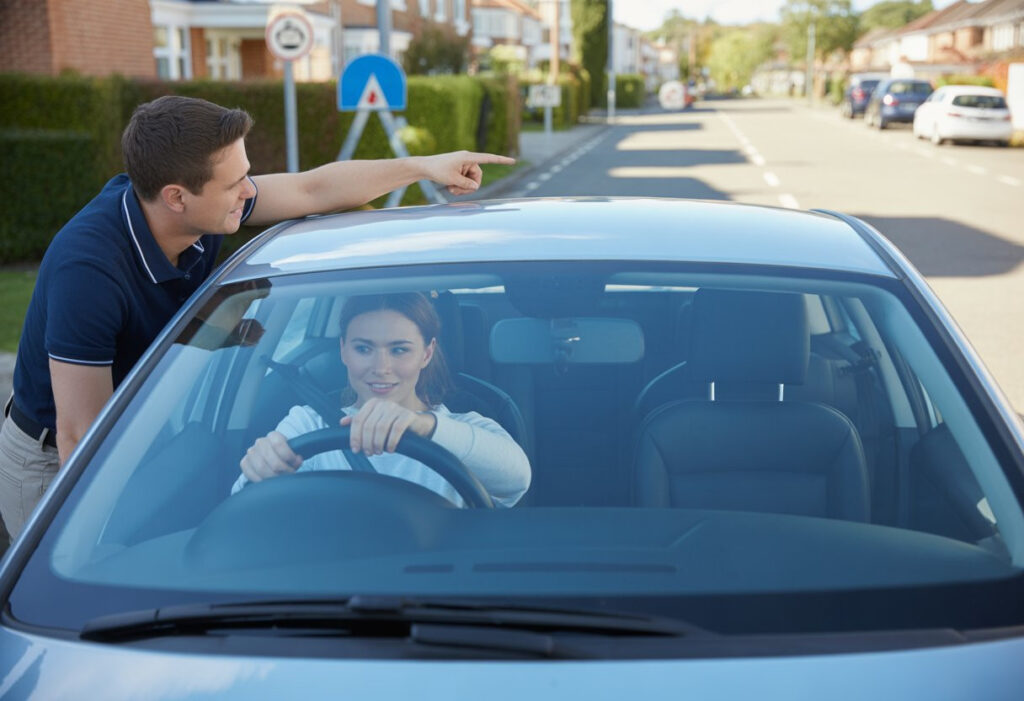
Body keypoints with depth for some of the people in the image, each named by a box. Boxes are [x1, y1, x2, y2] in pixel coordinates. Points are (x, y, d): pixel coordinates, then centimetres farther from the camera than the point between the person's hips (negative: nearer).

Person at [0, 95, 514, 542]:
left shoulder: (196, 215, -13)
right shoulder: (88, 268, -34)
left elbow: (312, 189, 1)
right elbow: (79, 436, -31)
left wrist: (424, 166, 5)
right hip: (56, 469, -6)